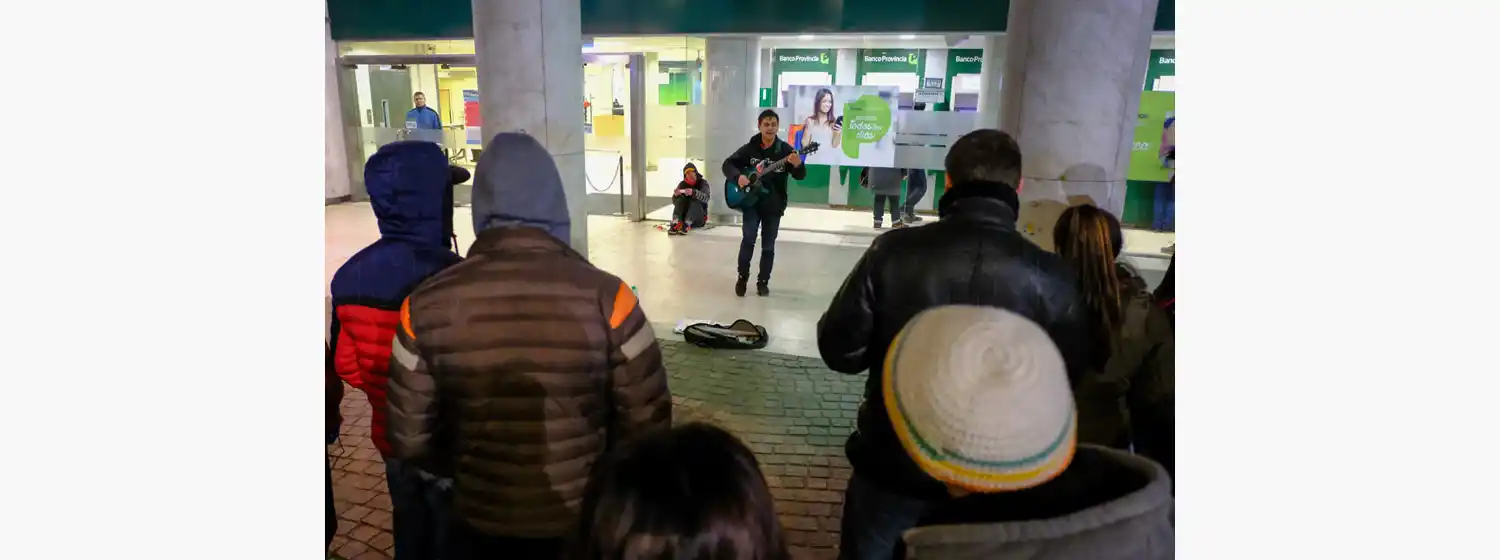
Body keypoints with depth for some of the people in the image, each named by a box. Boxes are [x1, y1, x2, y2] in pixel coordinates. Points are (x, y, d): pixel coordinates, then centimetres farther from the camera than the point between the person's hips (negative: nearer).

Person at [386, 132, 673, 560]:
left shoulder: (425, 306, -14)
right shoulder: (606, 297, -21)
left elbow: (411, 440, -5)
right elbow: (648, 425, -14)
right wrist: (598, 471, 5)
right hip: (587, 524, 0)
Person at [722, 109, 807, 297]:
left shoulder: (785, 150, -5)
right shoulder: (749, 148, -2)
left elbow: (800, 176, -10)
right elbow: (728, 163, 2)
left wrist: (798, 165, -33)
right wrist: (738, 176, -18)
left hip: (774, 205, 0)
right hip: (751, 201, 0)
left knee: (768, 245, 6)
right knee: (748, 238, -12)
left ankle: (763, 281, 20)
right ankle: (742, 277, 6)